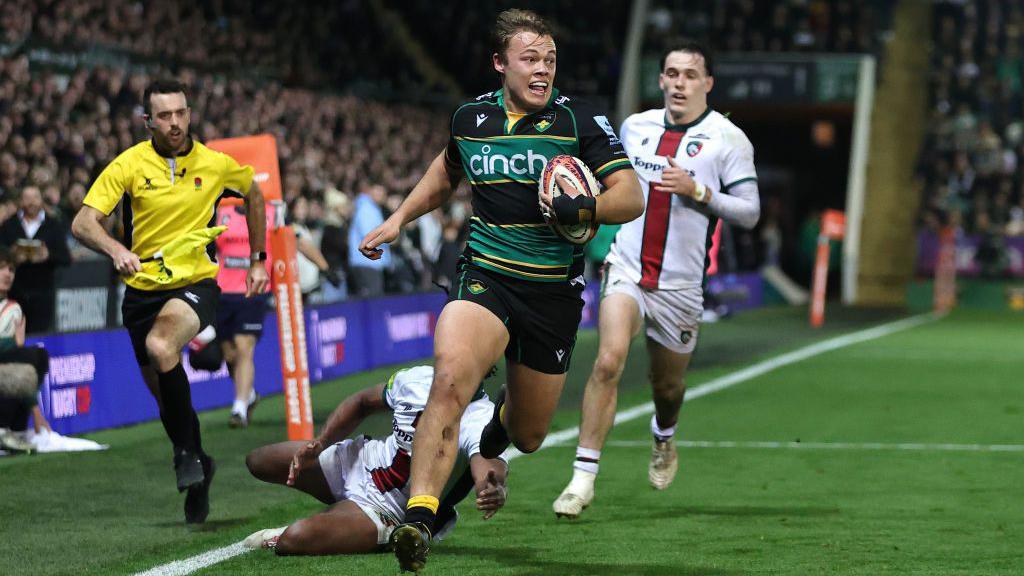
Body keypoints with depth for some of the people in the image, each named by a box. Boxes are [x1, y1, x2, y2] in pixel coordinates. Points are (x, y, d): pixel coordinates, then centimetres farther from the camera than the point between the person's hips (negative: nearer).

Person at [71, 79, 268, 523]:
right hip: (142, 288, 2)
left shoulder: (215, 165, -3)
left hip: (196, 284, -2)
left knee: (161, 346, -33)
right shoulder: (129, 165, -7)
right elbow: (83, 223, -15)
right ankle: (198, 471, 32)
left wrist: (258, 260, 18)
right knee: (163, 393, 8)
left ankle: (188, 452, -20)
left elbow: (253, 195, 19)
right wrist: (116, 251, -36)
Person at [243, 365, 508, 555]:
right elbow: (362, 403, 9)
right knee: (258, 461, 17)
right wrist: (318, 444, -2)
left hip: (387, 511, -7)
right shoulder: (416, 379, -11)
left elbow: (490, 466, -52)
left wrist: (493, 492, -76)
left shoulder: (478, 419, -31)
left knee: (293, 540, -27)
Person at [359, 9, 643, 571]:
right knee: (451, 377, -30)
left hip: (554, 292, 0)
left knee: (527, 436, 12)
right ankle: (418, 518, -34)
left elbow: (631, 197, -10)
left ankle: (503, 417, 53)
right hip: (484, 277, 0)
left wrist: (586, 207, -29)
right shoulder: (470, 118, 4)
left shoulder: (579, 120, -6)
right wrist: (399, 218, 24)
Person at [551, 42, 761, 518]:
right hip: (626, 269, 1)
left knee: (668, 384, 13)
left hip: (681, 283, -1)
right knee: (608, 360, -22)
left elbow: (749, 212, -6)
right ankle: (583, 476, -20)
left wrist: (698, 192, -20)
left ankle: (664, 436, 50)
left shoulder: (728, 139, -4)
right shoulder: (635, 127, 6)